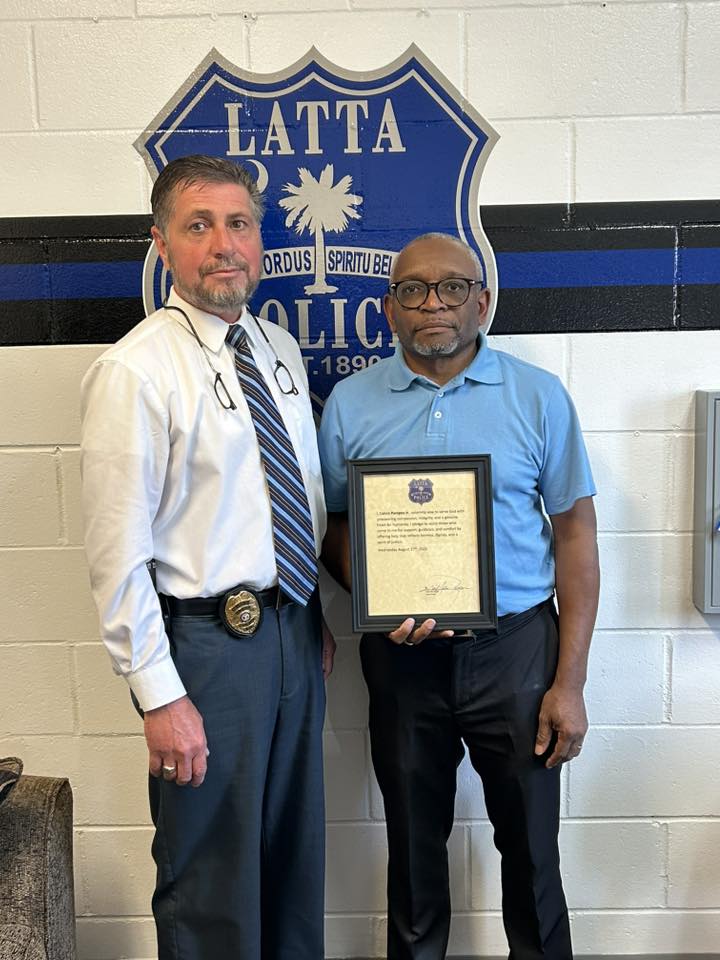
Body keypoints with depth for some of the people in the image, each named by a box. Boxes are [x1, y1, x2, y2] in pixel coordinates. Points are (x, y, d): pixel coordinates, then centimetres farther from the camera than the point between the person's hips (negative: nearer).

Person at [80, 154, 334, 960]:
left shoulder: (279, 348, 7)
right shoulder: (135, 371, -16)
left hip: (292, 630, 7)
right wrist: (159, 694, -17)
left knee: (295, 856, 23)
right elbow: (118, 554, -17)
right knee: (211, 883, 11)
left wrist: (319, 618, 14)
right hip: (207, 641, -7)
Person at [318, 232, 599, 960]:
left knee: (531, 843, 13)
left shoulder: (538, 397, -3)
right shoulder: (350, 402, 0)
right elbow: (331, 526, 4)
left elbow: (575, 533, -2)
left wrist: (569, 681, -6)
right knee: (414, 841, 17)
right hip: (401, 655, 1)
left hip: (515, 647, 0)